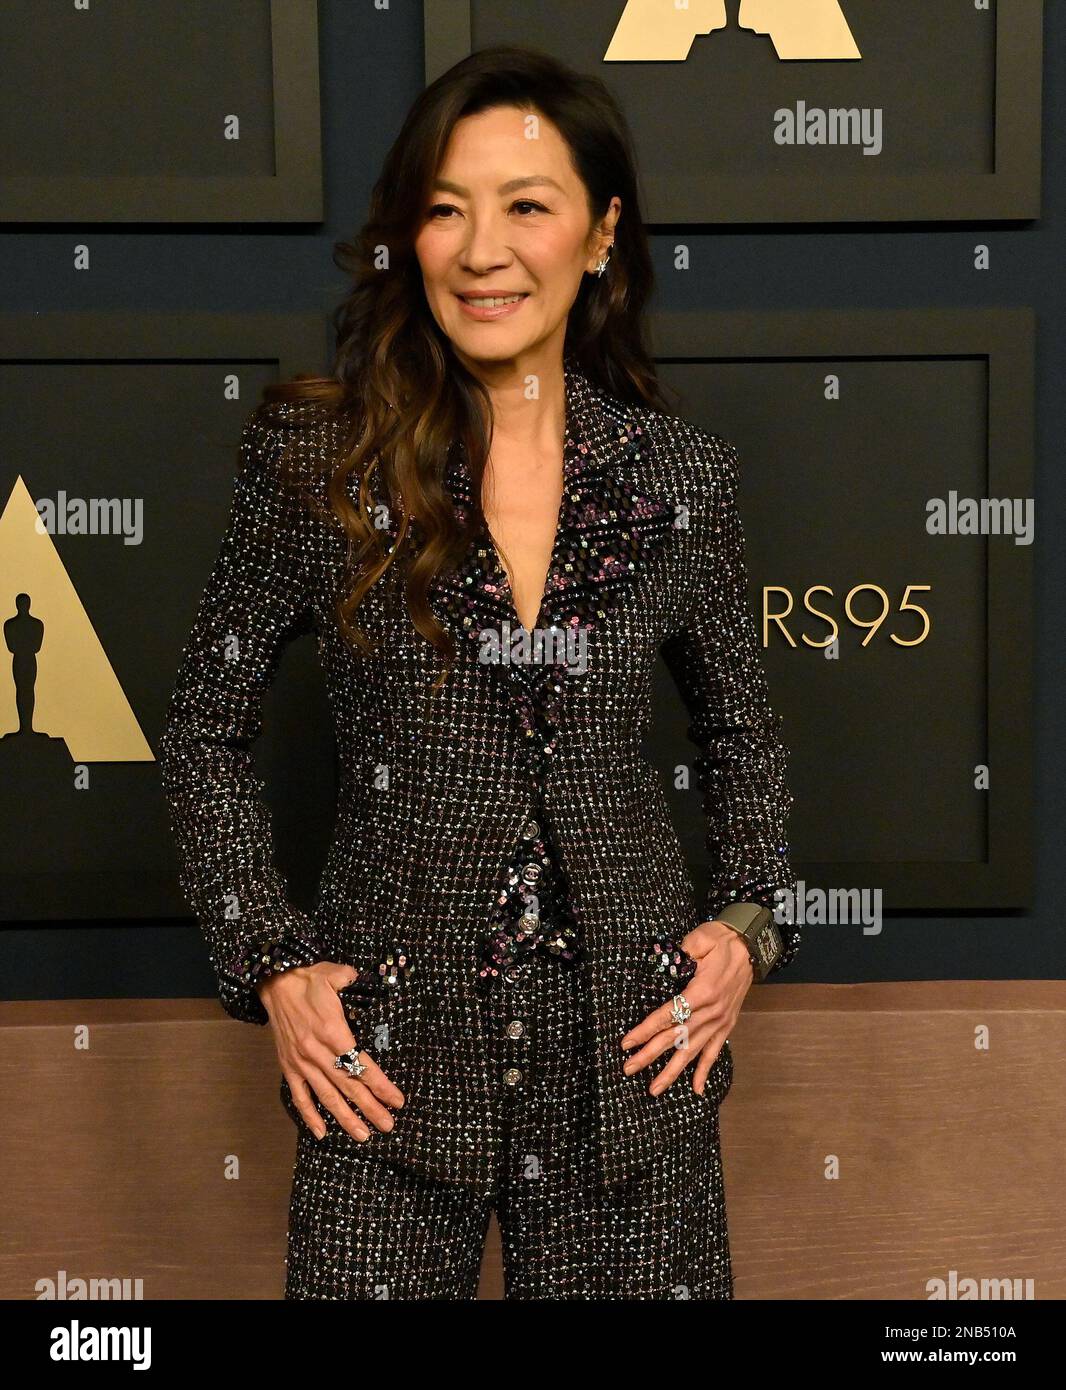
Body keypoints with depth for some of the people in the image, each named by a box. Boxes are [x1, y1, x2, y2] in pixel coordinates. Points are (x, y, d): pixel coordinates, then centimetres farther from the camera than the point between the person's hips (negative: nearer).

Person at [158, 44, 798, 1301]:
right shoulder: (316, 456, -6)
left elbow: (740, 728, 14)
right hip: (389, 1051, -1)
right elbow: (205, 736, 3)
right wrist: (268, 967, -4)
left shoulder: (678, 473, 0)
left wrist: (749, 924, 1)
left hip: (631, 1031, 2)